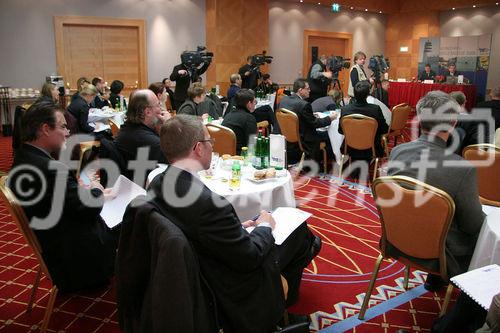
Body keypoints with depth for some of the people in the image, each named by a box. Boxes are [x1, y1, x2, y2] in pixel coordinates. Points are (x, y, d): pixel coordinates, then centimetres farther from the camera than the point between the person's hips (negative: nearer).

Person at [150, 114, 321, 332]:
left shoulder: (156, 184, -11)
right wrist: (265, 226, -7)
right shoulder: (208, 202, -37)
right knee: (299, 228, 11)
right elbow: (249, 258, -26)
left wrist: (236, 227, 3)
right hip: (234, 288, -7)